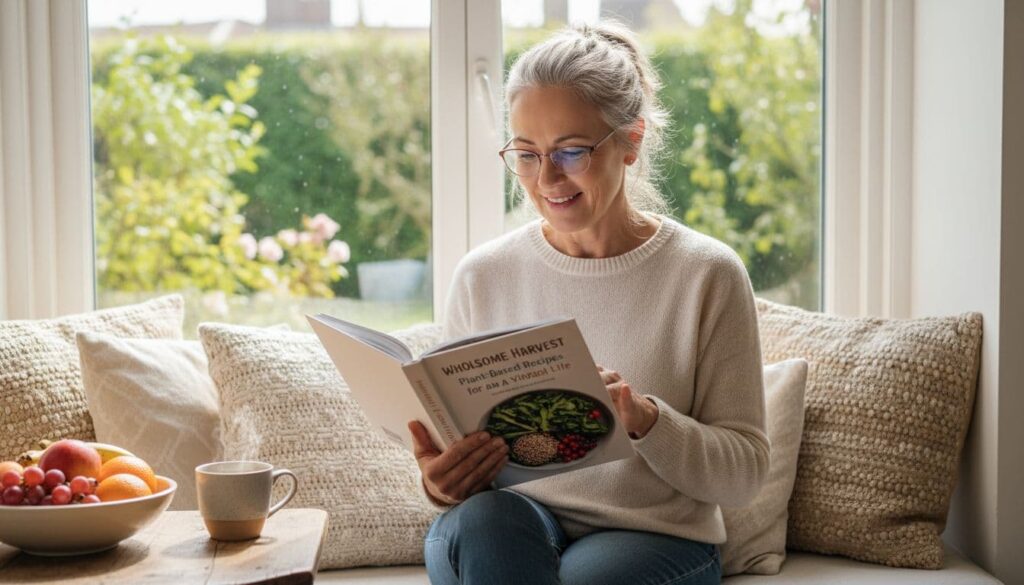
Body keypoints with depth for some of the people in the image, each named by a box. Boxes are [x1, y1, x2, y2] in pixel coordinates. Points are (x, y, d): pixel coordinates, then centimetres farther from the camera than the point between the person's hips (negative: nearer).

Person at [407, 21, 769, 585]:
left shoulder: (706, 275, -5)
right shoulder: (481, 276, 3)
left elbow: (745, 472, -4)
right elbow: (452, 448, 8)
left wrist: (647, 421, -23)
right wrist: (442, 482, -16)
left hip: (659, 536, -2)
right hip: (508, 535, 3)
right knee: (481, 519, -32)